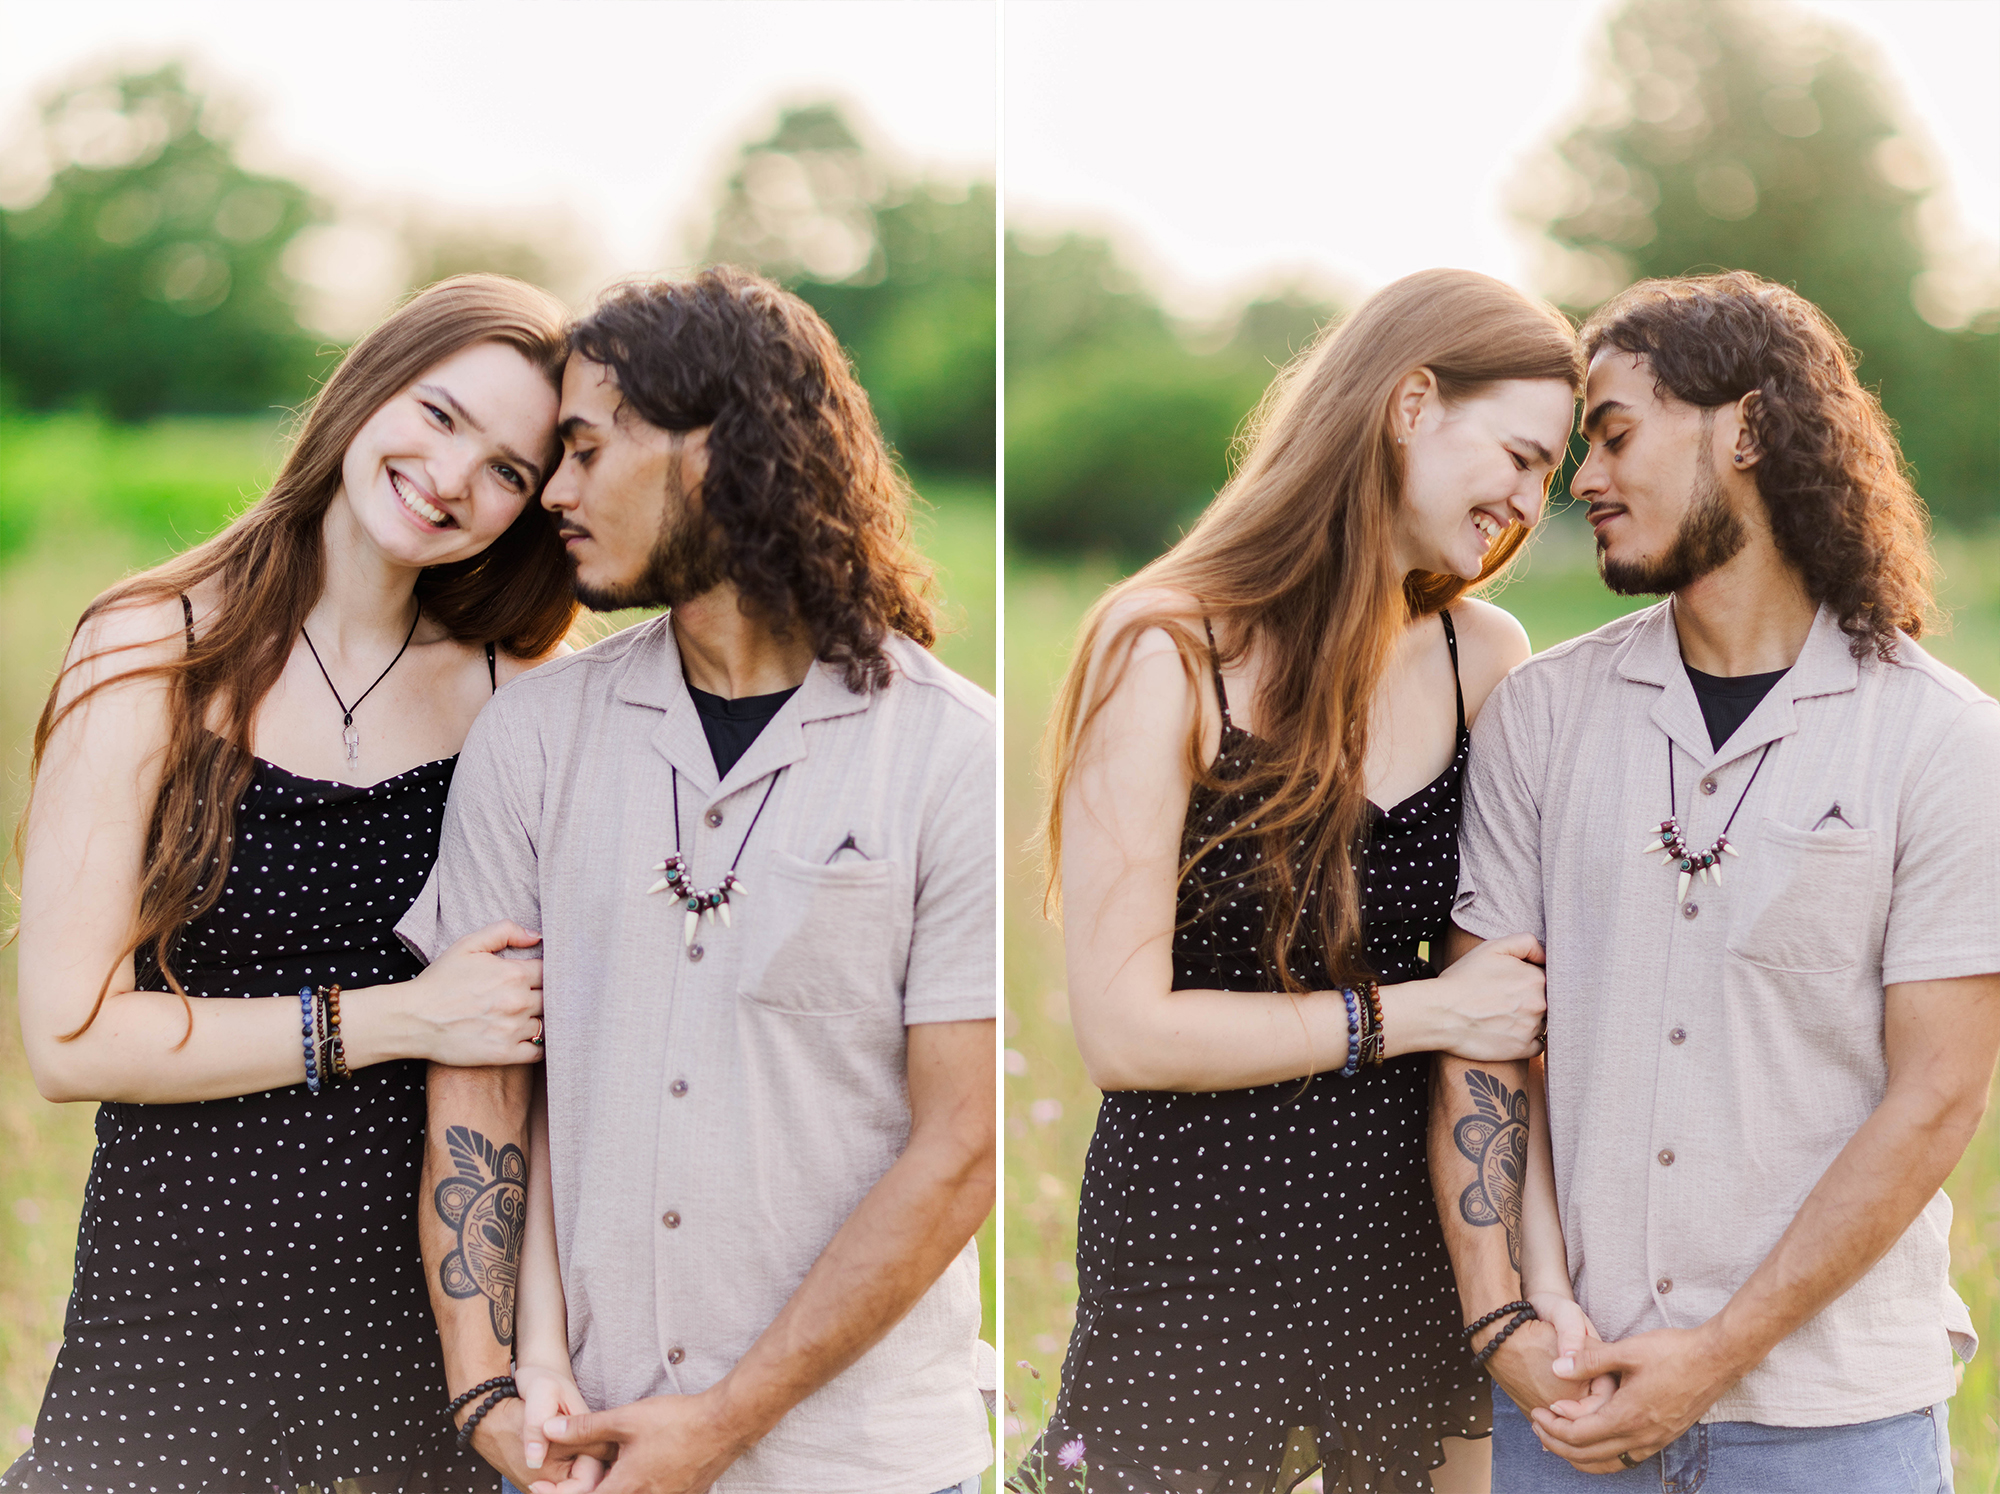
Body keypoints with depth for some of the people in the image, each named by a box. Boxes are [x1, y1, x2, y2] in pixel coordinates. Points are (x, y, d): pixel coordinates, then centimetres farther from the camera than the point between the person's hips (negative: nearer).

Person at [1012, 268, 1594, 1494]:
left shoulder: (1489, 659, 2)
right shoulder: (1165, 650, -13)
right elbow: (1124, 1031, -17)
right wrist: (1419, 1014, -12)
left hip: (1411, 1232, 5)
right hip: (1195, 1245, -4)